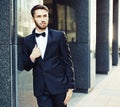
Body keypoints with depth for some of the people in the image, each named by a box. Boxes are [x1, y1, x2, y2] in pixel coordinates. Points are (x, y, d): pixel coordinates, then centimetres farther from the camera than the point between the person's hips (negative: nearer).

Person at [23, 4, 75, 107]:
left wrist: (70, 87, -5)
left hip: (59, 86, -1)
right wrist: (32, 57, -10)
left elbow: (68, 62, 0)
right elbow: (26, 67, 11)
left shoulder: (59, 36, -1)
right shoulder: (27, 40, 6)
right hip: (41, 90, 1)